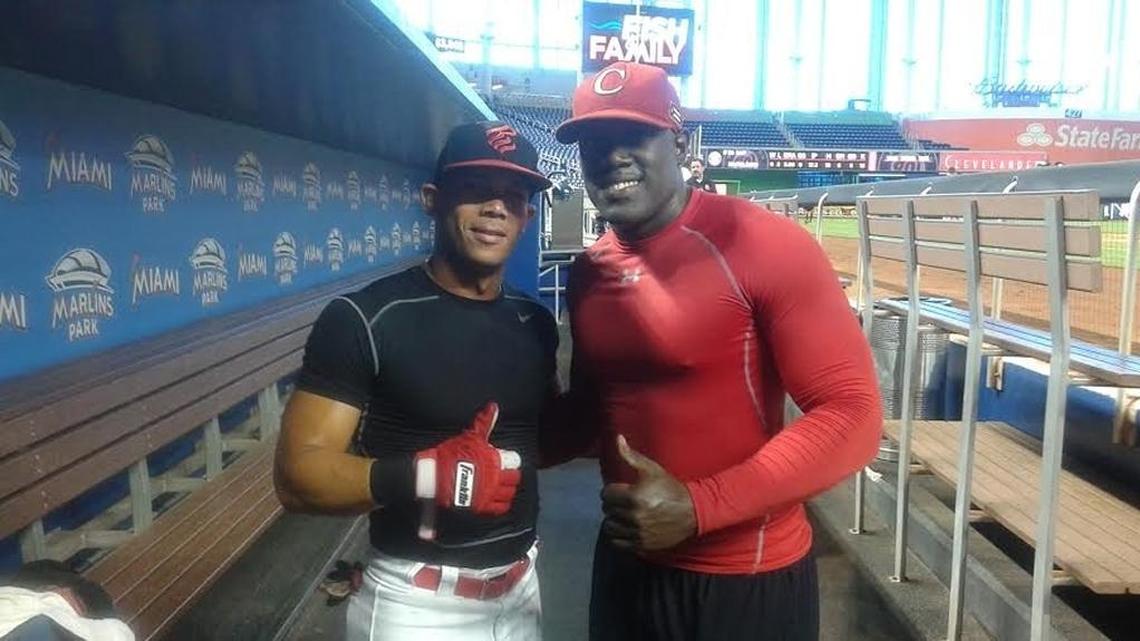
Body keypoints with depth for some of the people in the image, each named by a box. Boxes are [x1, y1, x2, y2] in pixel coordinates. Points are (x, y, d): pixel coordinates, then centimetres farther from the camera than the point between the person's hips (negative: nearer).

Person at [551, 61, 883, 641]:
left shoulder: (765, 247, -16)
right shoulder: (588, 272, 3)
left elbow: (852, 415, -18)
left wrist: (696, 508, -22)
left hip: (747, 581, -5)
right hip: (624, 566, 6)